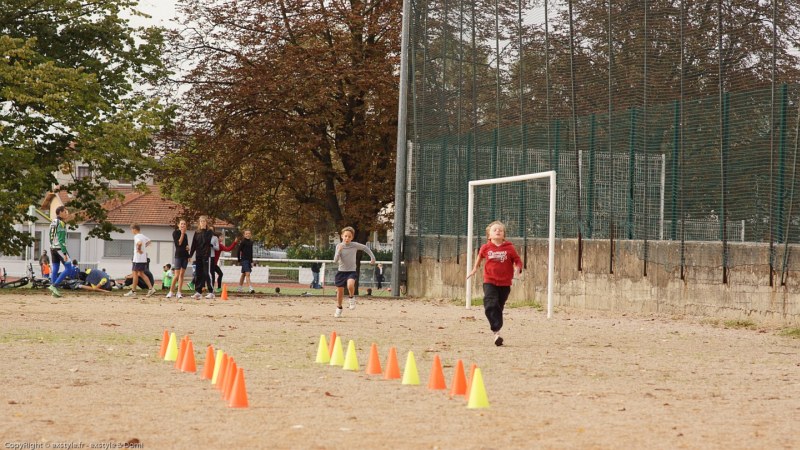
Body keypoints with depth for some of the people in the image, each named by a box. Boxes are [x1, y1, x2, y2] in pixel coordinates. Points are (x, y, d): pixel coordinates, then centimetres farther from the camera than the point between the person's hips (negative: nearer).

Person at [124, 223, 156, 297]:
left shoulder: (136, 236, -15)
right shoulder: (143, 236, 13)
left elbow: (139, 243, -35)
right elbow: (148, 241, 30)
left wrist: (139, 249, -20)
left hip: (138, 259, -9)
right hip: (144, 259, 9)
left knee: (135, 274, -1)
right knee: (141, 274, 14)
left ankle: (133, 291, 2)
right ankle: (151, 288, 6)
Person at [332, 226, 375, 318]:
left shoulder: (355, 245, -5)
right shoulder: (339, 246, -4)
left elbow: (365, 248, 12)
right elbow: (335, 260, -8)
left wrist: (372, 257, 11)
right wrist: (339, 251, -23)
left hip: (351, 271, -2)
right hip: (341, 271, 2)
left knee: (350, 285, -31)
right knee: (340, 291, 8)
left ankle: (351, 298, -1)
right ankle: (339, 309, 29)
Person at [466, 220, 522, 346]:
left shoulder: (509, 248, -3)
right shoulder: (486, 248, 1)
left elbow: (518, 260, 4)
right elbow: (480, 256, 22)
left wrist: (518, 268, -17)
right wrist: (475, 268, 30)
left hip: (505, 283, 0)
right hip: (489, 282, 0)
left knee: (499, 307, 8)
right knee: (490, 305, -18)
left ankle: (497, 329, 22)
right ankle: (496, 331, -20)